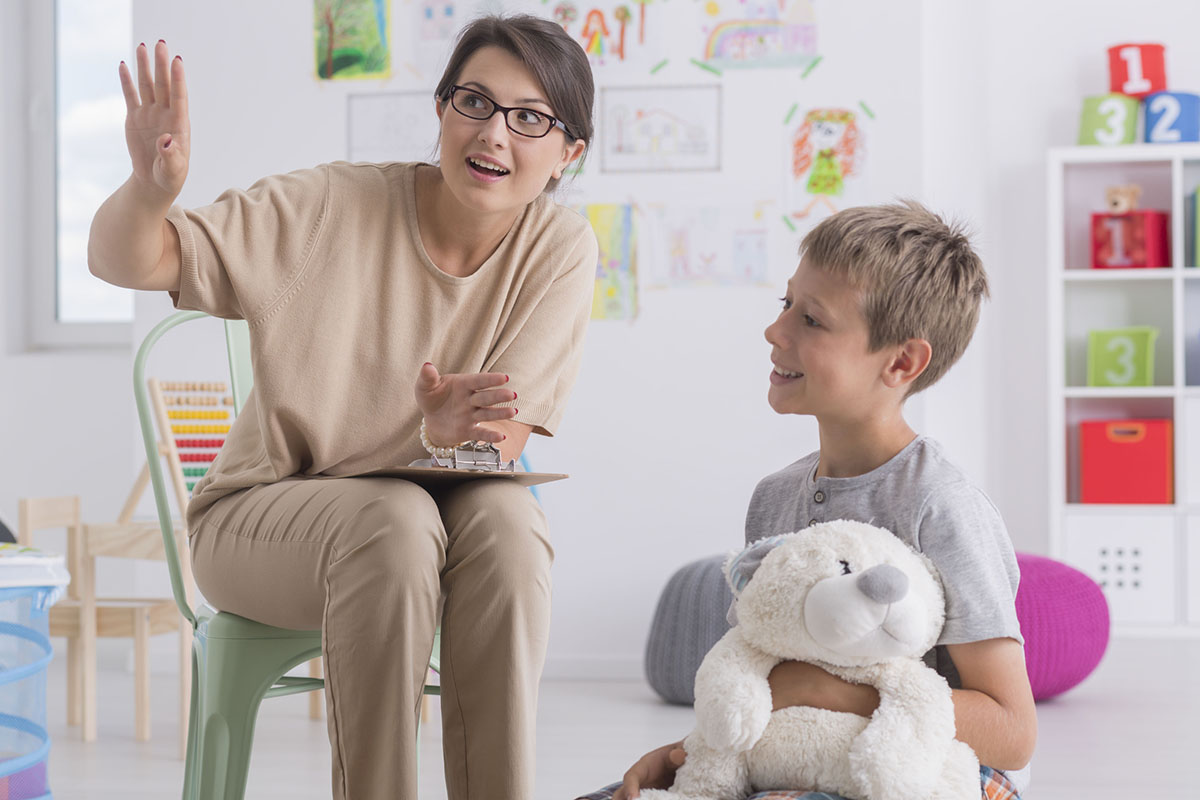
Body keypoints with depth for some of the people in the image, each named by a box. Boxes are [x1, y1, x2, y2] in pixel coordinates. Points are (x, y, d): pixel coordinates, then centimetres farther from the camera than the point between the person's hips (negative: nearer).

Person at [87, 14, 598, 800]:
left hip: (432, 510, 2)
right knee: (393, 517, -34)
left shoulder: (560, 248, -7)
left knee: (500, 515, -31)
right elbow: (124, 263, -14)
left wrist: (454, 431, -37)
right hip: (266, 514, -2)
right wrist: (152, 189, -38)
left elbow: (504, 437, -13)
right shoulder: (332, 205, -13)